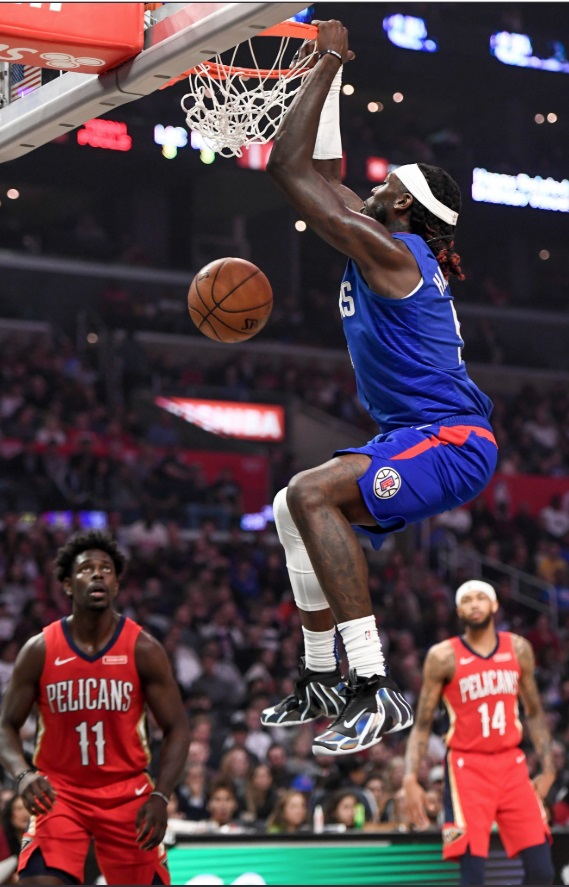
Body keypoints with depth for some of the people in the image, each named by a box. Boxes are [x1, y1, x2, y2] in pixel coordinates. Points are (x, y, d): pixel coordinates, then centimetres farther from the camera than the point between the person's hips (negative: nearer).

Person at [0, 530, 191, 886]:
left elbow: (177, 729, -4)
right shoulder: (40, 650, -6)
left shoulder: (143, 649, -7)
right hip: (58, 792, -1)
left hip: (127, 793, 1)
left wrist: (161, 796, -17)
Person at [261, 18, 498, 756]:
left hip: (449, 440, -11)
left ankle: (376, 692, -34)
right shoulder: (392, 246, 12)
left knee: (312, 494, -31)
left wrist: (329, 64, -13)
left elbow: (288, 169, -20)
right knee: (294, 511, 20)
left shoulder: (389, 250, -16)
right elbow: (322, 173, 23)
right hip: (418, 436, 11)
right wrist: (328, 73, 23)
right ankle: (321, 683, 28)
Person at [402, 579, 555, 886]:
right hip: (467, 766, -4)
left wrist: (548, 768, 10)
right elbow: (422, 725, 0)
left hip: (512, 764, 4)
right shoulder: (443, 656, -4)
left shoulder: (518, 649, 7)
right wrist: (410, 778, -11)